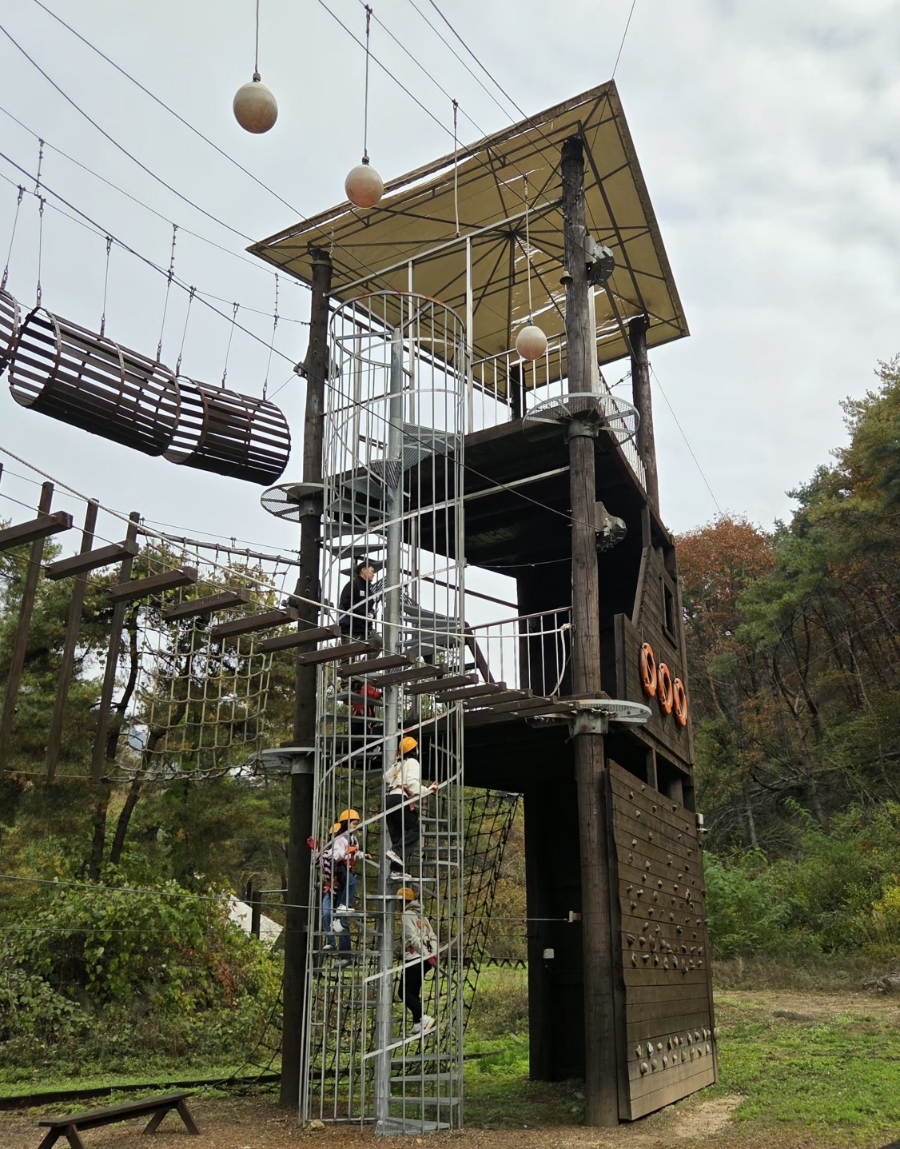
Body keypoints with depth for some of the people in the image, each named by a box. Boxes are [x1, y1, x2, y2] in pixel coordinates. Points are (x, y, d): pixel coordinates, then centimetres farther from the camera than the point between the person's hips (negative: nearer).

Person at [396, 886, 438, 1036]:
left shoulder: (407, 915, -8)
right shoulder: (421, 916, 18)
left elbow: (413, 938, -19)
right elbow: (433, 937, 12)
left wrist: (426, 955, -21)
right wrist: (433, 954, 2)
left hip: (414, 960, -8)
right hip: (424, 961, 8)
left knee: (403, 992, -4)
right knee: (413, 992, 16)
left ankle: (423, 1018, -17)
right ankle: (417, 1024, 12)